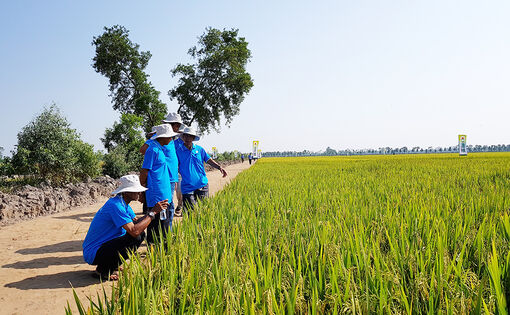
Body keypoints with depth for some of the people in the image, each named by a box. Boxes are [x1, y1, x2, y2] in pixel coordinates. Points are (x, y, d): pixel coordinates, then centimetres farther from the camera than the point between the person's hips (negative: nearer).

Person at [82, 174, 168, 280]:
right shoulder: (115, 205, -25)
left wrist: (153, 211, -8)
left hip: (106, 244, 10)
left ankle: (112, 265, 11)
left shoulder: (124, 204, 7)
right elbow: (134, 231, -31)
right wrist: (153, 212, -25)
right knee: (134, 238, -25)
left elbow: (136, 222, 7)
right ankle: (104, 270, -8)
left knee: (141, 234, 6)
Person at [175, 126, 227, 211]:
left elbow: (209, 160, 12)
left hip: (202, 185, 2)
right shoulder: (178, 149, -1)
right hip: (187, 187, -2)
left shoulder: (199, 149, 6)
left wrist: (219, 167, -2)